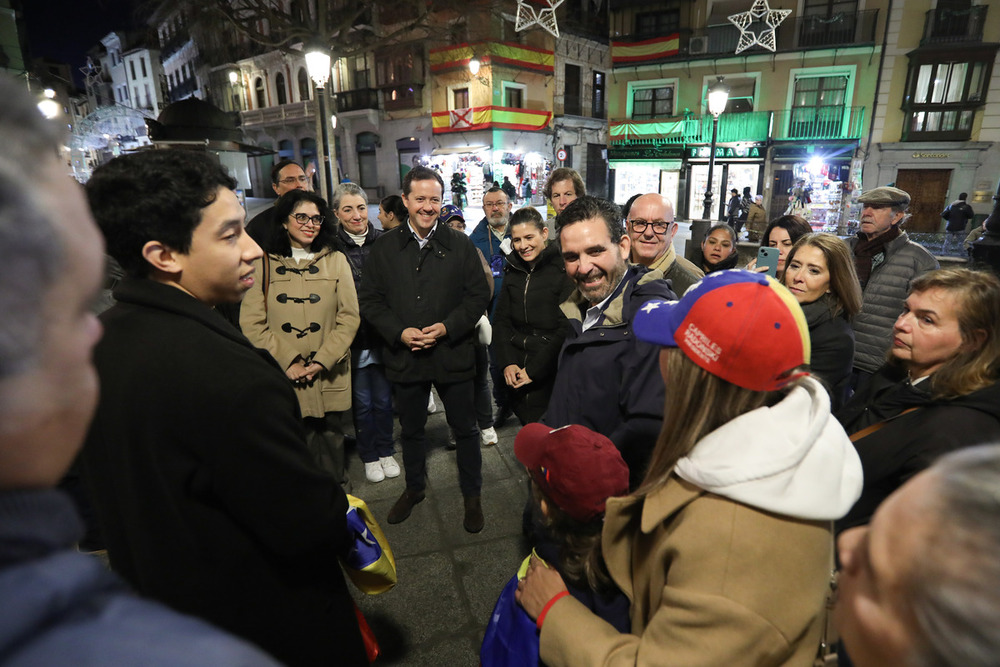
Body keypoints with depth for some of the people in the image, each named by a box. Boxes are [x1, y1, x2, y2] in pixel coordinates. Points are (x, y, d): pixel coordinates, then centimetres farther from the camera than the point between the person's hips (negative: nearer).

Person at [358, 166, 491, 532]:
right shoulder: (384, 247, 2)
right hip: (404, 356, 2)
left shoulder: (460, 244, -1)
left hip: (453, 355, -1)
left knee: (465, 429, 10)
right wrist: (399, 332, -13)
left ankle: (472, 495, 31)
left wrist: (447, 327, -16)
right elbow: (371, 299, 2)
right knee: (411, 429, 19)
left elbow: (479, 296, -2)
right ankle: (414, 488, 43)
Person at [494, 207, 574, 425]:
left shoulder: (563, 269, -9)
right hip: (516, 373, 5)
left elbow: (566, 328, -13)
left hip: (549, 373, -5)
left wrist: (534, 369, -13)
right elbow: (501, 320, 10)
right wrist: (507, 363, -3)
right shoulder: (514, 270, 9)